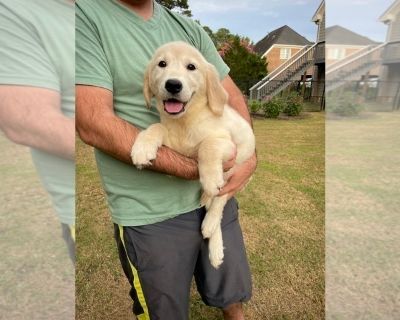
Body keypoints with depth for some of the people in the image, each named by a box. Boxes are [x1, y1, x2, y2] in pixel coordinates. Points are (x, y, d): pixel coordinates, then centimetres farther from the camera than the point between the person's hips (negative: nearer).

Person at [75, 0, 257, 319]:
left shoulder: (190, 28, 8)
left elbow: (233, 97, 10)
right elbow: (94, 124, -19)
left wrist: (249, 155, -8)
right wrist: (192, 168, -20)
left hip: (215, 195, 5)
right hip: (153, 216, -4)